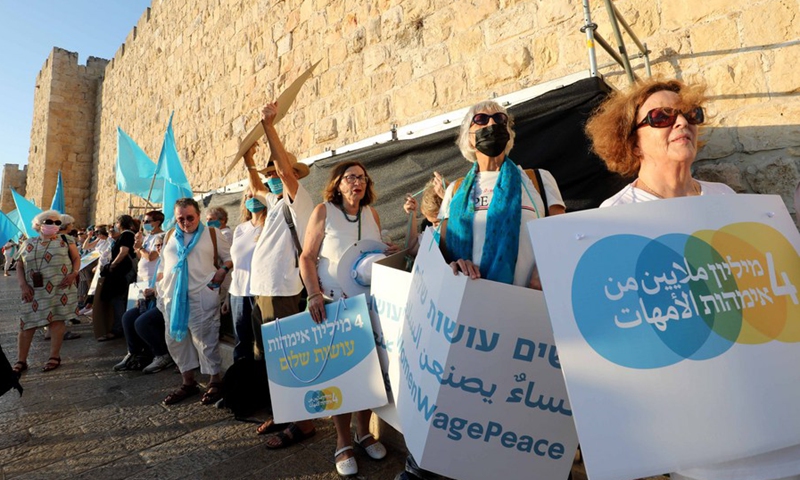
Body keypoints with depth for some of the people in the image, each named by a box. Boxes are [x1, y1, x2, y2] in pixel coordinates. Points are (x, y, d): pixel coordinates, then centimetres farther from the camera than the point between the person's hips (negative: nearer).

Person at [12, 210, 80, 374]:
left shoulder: (66, 240, 6)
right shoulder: (28, 243, 10)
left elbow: (76, 258, 6)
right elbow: (20, 266, 10)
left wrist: (73, 274, -12)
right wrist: (23, 285, -3)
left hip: (59, 289, -2)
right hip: (34, 290, 2)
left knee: (57, 319, 0)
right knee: (27, 323, 2)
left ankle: (55, 357, 9)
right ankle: (21, 361, 10)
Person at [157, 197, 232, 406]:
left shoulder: (212, 234, 4)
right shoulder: (169, 236, 17)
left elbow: (231, 256, 5)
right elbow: (162, 266, 22)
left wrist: (223, 270, -13)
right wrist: (159, 290, 14)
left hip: (202, 297, -5)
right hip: (172, 297, 6)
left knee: (205, 340, -7)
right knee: (175, 340, 9)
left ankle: (214, 383, 7)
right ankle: (188, 383, 23)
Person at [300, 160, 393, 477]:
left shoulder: (372, 214, 7)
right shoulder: (324, 212, -5)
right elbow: (307, 257, -8)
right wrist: (314, 295, -19)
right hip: (333, 304, -4)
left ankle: (363, 432, 31)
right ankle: (343, 443, 19)